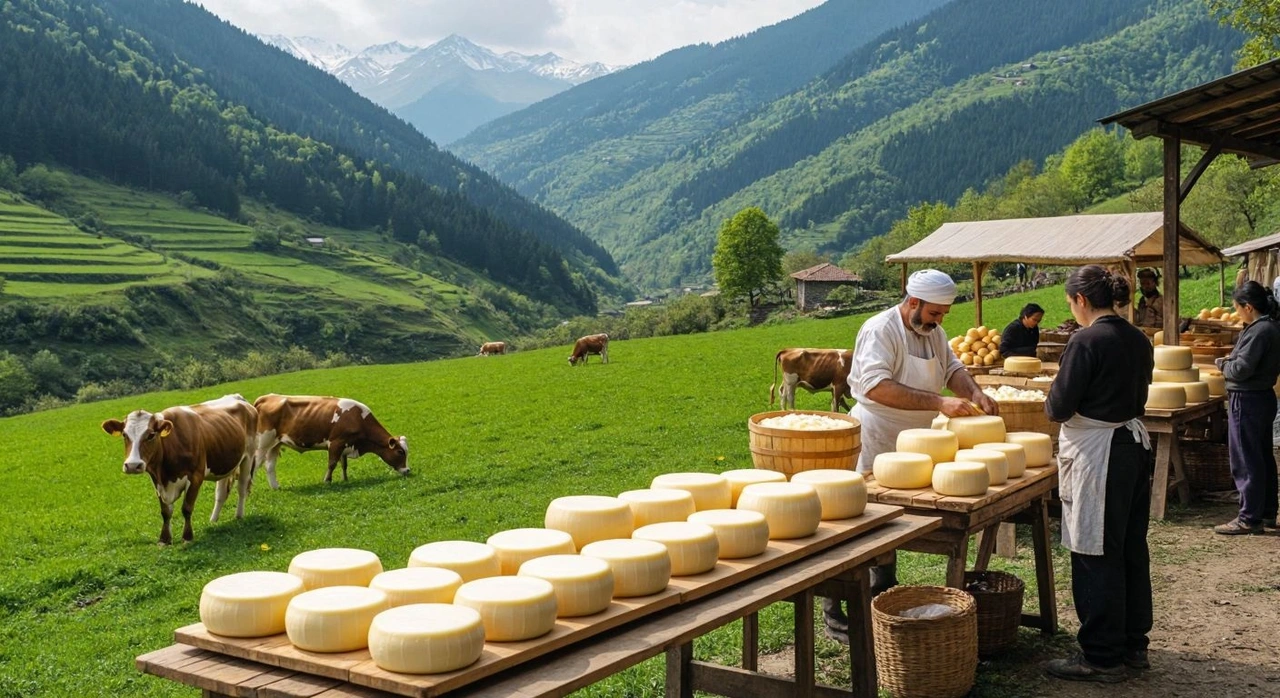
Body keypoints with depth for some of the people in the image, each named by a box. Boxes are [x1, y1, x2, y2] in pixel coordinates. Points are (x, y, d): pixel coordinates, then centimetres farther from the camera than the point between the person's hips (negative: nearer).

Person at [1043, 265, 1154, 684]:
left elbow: (1060, 407, -16)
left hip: (1097, 455, -9)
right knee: (1131, 550, 16)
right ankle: (1133, 644, 27)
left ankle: (1102, 658, 7)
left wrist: (1051, 403, 5)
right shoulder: (1138, 340, 8)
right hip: (1135, 444, 9)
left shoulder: (1086, 341, -17)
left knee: (1097, 556, -1)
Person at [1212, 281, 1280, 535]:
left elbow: (1241, 369, -25)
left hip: (1247, 401, -10)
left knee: (1245, 461, -3)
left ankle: (1249, 518, 2)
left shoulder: (1259, 331, -21)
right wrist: (1233, 359, 6)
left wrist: (1223, 363, -6)